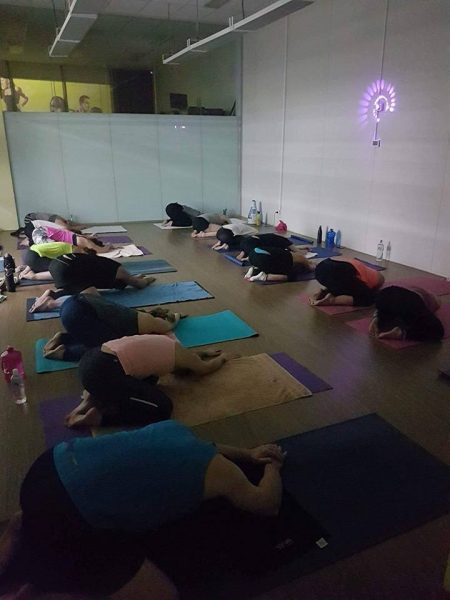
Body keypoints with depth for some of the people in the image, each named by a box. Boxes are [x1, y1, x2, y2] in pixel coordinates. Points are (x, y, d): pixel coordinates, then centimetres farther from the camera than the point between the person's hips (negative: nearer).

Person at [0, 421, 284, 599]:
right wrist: (273, 467, 31)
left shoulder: (176, 429, 16)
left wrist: (247, 454, 41)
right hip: (64, 515, -9)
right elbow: (269, 505, 14)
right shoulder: (220, 471, -2)